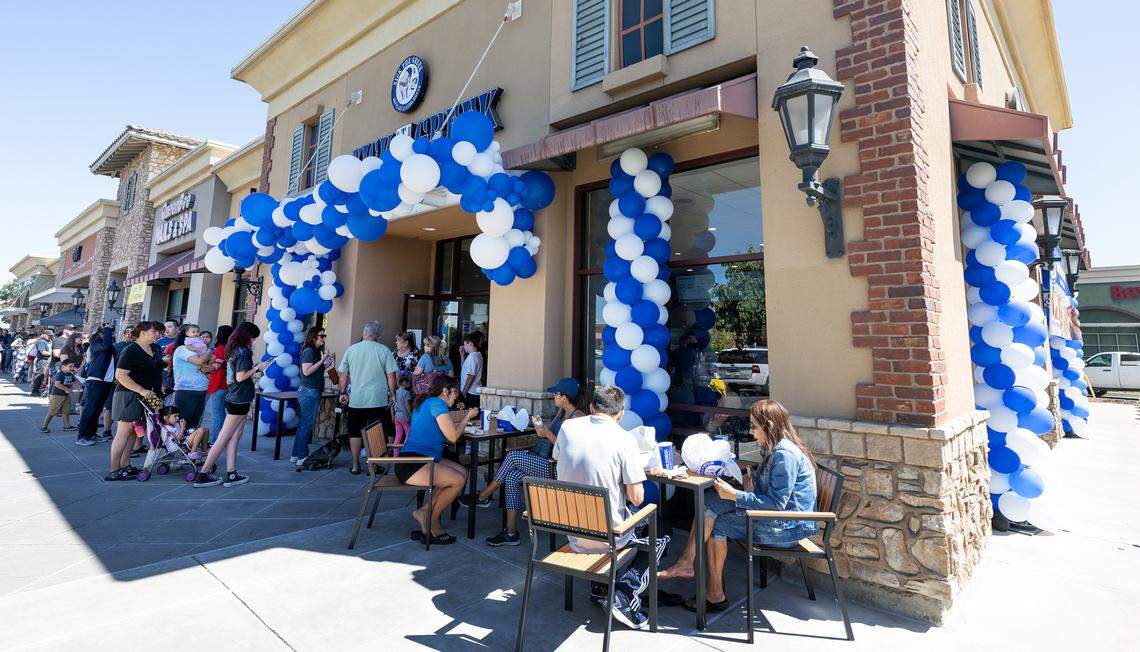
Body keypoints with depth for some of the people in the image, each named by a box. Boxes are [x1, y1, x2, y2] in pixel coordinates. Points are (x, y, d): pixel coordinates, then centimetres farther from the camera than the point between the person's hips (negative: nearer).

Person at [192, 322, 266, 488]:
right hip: (239, 400, -9)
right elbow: (240, 377, -18)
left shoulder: (233, 350, 12)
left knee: (235, 438, 9)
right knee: (224, 439, -1)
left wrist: (255, 368, 15)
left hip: (233, 398, 9)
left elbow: (237, 373, 14)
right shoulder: (243, 351, -14)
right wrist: (258, 368, -8)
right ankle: (203, 475, 7)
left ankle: (231, 474, 10)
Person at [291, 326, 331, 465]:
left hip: (314, 392, 10)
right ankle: (302, 457, 1)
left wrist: (327, 363, 10)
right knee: (307, 424, -5)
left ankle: (296, 455, 21)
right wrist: (322, 360, -20)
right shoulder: (308, 351, -12)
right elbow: (306, 371, -21)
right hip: (309, 391, -10)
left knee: (305, 424, 14)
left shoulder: (317, 352, 15)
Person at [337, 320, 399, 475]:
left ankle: (355, 466, 19)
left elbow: (343, 375, 7)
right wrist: (392, 394, 4)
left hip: (356, 400, 2)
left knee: (355, 432, 14)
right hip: (378, 400, -2)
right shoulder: (384, 350, -4)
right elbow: (391, 376, -6)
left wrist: (343, 393, 18)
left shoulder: (351, 349, 2)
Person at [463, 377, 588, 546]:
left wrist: (547, 434, -16)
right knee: (512, 477, -12)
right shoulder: (561, 411, 16)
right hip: (548, 463, 9)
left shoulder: (578, 416, -13)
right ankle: (511, 533, -8)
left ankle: (483, 498, 2)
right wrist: (541, 426, 8)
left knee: (512, 456, -16)